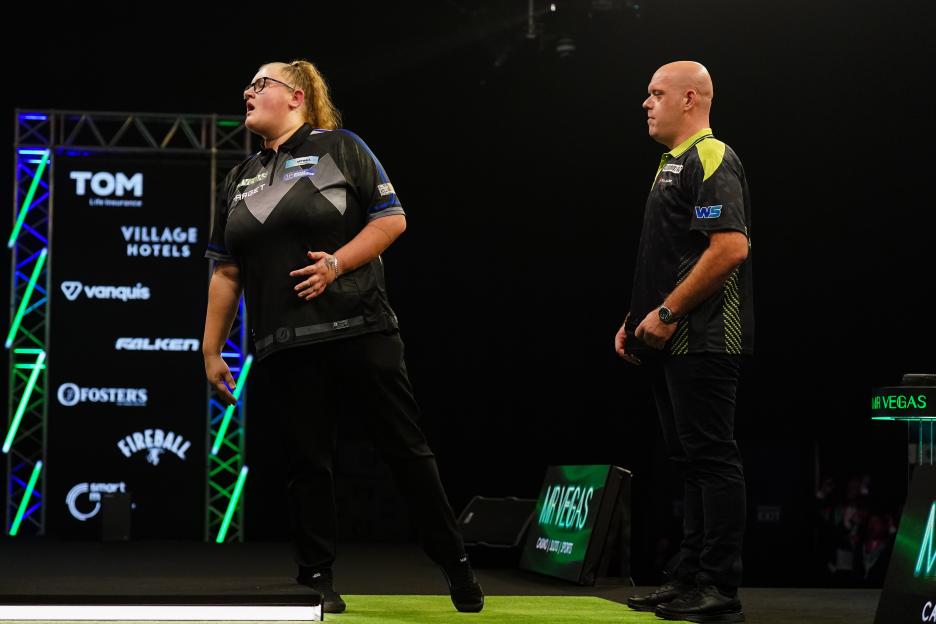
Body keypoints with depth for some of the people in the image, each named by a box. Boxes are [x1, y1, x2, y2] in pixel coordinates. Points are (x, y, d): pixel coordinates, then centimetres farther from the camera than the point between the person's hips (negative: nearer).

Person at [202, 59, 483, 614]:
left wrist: (336, 263, -16)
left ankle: (456, 565, 9)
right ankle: (317, 581, 12)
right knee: (307, 462, 5)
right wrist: (212, 350, 11)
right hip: (289, 345, 4)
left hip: (361, 331, -4)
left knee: (406, 447, 0)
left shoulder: (340, 149, 2)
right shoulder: (240, 180, 17)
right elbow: (226, 272, 16)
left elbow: (392, 219, -3)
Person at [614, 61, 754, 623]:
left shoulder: (711, 158, -11)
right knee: (691, 461, 12)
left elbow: (730, 247, -22)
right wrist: (637, 319, 17)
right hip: (670, 343, 10)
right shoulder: (671, 164, 21)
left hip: (703, 340, -10)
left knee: (712, 459, -9)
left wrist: (668, 312, -19)